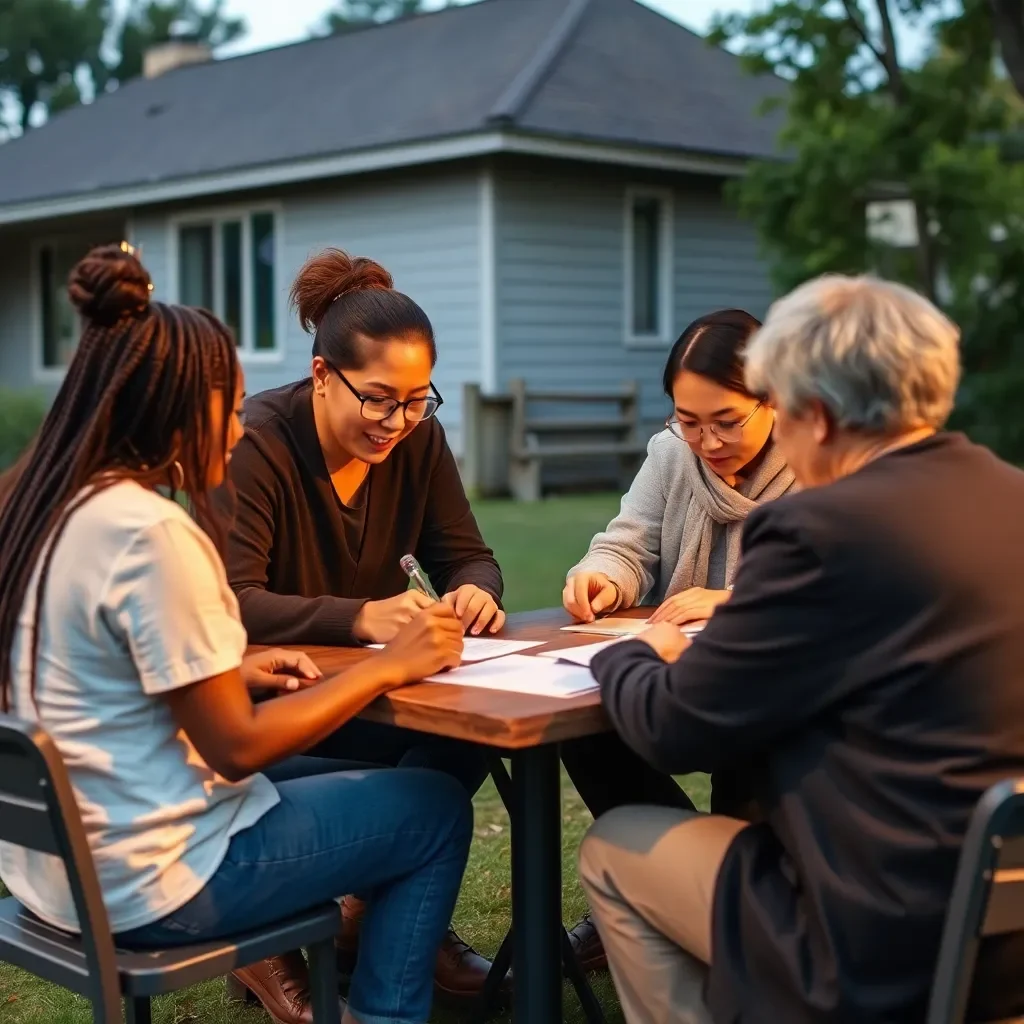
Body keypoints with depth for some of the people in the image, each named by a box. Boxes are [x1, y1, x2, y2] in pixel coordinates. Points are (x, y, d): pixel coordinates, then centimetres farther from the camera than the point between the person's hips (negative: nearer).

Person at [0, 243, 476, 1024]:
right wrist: (389, 666, -11)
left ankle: (271, 958, 22)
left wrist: (230, 672, 7)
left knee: (315, 776, 29)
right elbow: (238, 747, -20)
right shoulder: (154, 532, -24)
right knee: (436, 809, 7)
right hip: (145, 881, -9)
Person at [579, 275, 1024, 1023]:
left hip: (893, 957, -8)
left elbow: (673, 732, -12)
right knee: (745, 803, 28)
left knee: (612, 851, 12)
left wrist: (637, 656, 9)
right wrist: (706, 647, 15)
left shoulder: (823, 528, -20)